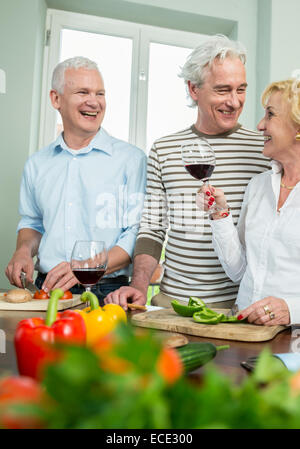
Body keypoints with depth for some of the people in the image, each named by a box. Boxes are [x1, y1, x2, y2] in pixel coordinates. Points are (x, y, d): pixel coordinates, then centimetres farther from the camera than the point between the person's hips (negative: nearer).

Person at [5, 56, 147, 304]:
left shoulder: (132, 159, -1)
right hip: (46, 289, 4)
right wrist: (24, 251, 4)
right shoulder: (37, 164, 13)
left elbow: (138, 233, -6)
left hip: (106, 292, -3)